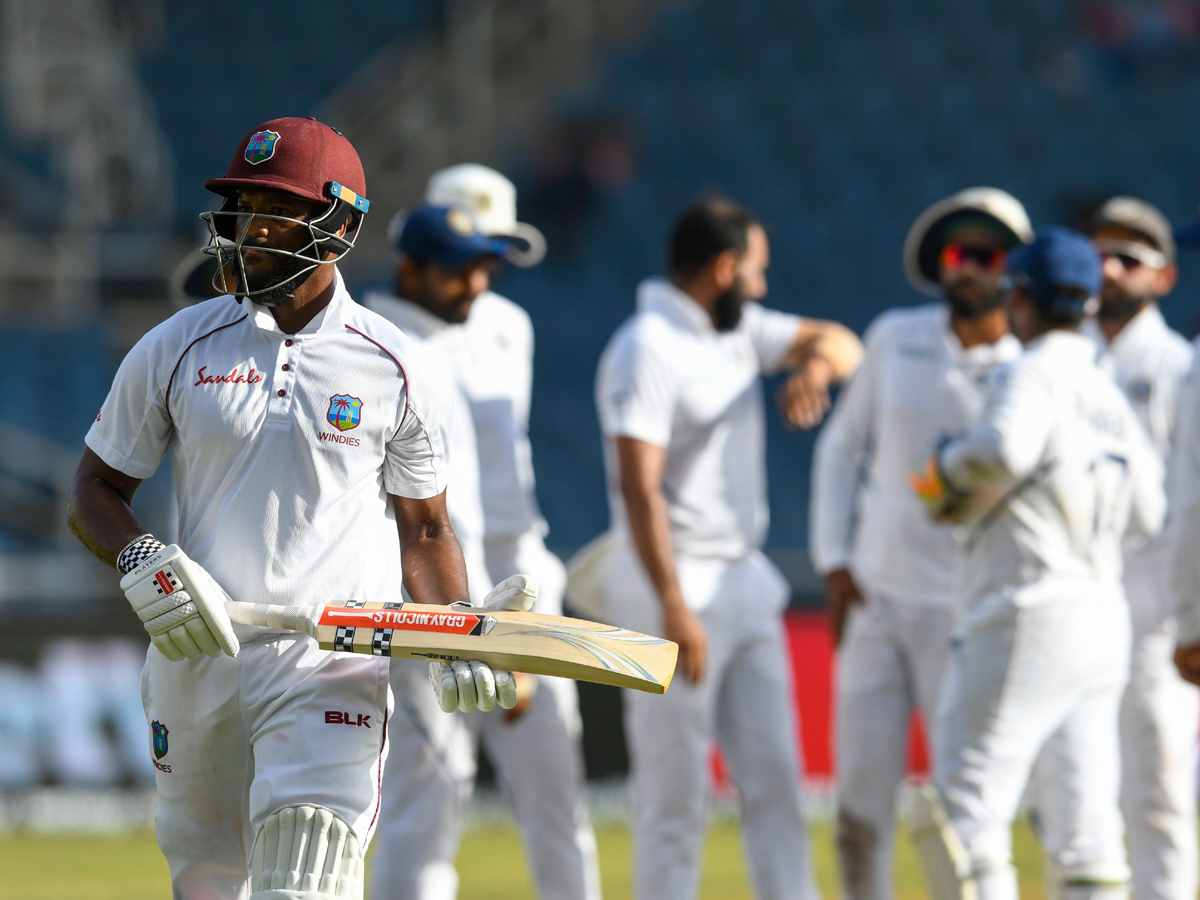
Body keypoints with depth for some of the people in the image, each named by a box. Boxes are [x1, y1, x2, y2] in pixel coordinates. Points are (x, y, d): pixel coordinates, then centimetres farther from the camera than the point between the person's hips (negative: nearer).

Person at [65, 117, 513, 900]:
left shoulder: (396, 370, 1)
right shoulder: (176, 350, 3)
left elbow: (424, 530, 10)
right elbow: (95, 491, 9)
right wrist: (141, 561, -12)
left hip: (335, 666, -3)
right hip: (196, 657, 3)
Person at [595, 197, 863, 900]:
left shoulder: (737, 329, 12)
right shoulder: (647, 350, -15)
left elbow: (839, 343, 19)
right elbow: (638, 487, -21)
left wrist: (816, 363, -7)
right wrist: (675, 610, -27)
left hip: (746, 581, 9)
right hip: (676, 583, -9)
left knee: (776, 781, 6)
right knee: (675, 796, -5)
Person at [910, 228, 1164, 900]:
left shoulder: (1034, 374, -8)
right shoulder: (1111, 396, 16)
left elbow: (1004, 448, -29)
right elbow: (1146, 512, 22)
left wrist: (950, 472, -9)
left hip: (1028, 617, -8)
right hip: (1103, 619, 8)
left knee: (965, 805, -7)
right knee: (1086, 813, 7)